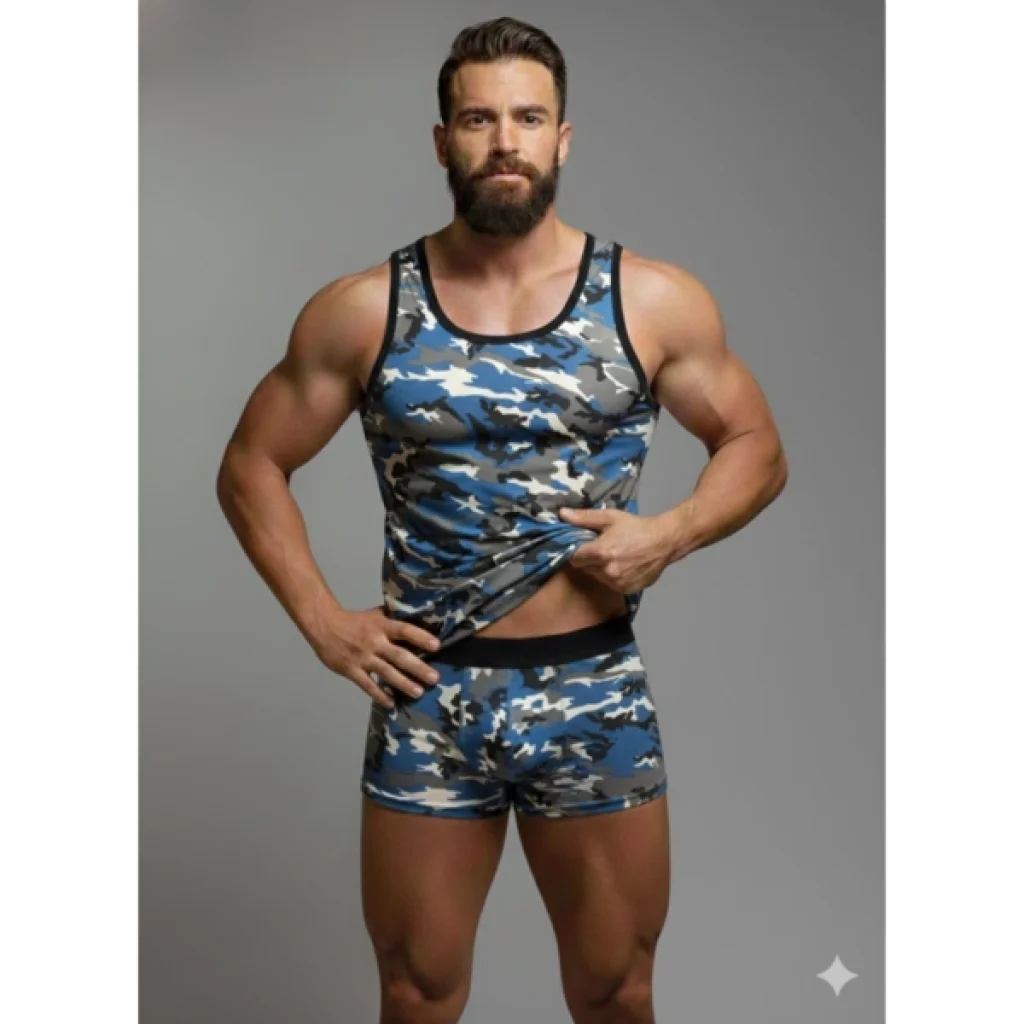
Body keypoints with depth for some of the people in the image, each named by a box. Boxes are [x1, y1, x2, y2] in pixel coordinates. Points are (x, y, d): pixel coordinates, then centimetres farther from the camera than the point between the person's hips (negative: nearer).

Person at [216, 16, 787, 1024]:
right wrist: (321, 622, -5)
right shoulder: (362, 310, -3)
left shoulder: (655, 300, -3)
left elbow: (757, 447, 7)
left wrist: (672, 533, -12)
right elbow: (251, 467, 6)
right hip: (425, 697, 0)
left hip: (596, 696, 0)